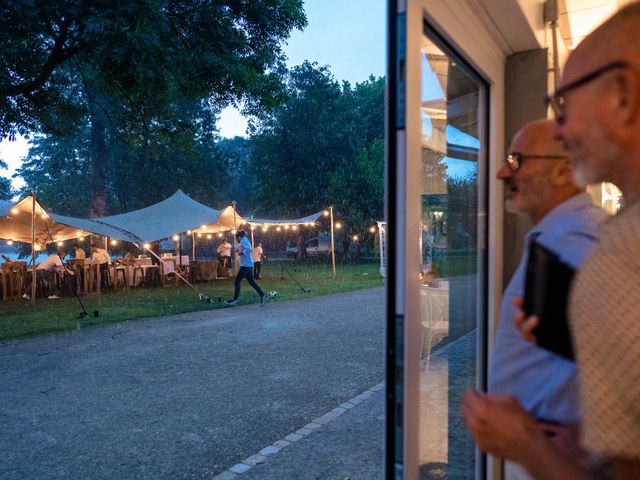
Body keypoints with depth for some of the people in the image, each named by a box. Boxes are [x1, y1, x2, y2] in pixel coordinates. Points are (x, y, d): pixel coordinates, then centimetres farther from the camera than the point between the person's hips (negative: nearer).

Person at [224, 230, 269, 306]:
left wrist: (241, 253, -18)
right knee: (252, 282, 11)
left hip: (246, 265, -10)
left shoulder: (244, 240, -11)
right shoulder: (243, 241, 18)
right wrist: (238, 249, 16)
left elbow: (249, 249, -28)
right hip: (249, 265, 10)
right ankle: (263, 296, 8)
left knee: (237, 282, -3)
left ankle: (235, 300, 3)